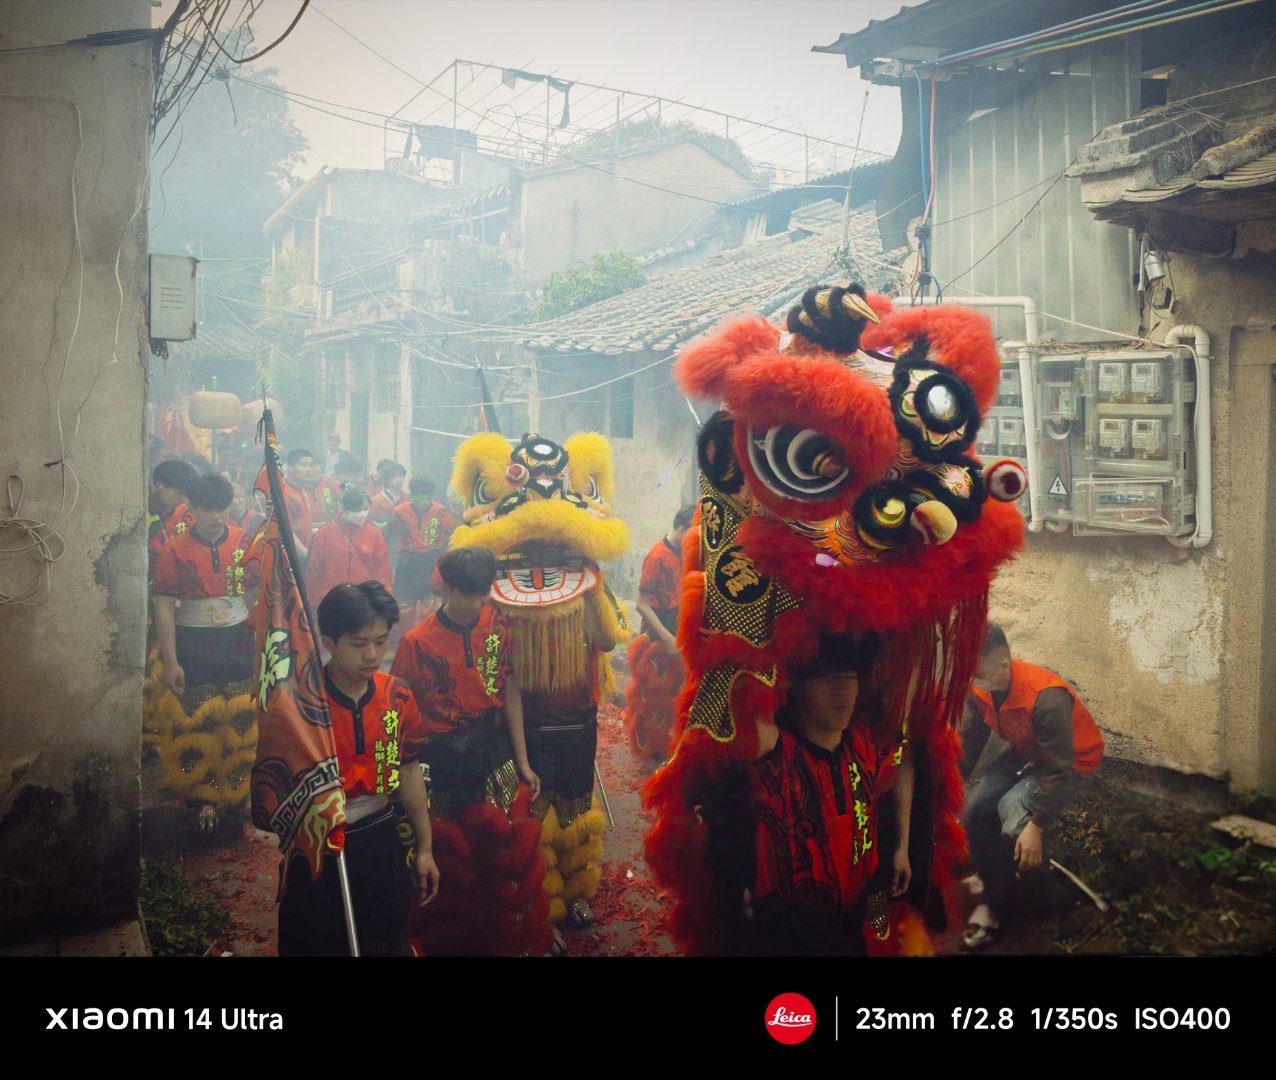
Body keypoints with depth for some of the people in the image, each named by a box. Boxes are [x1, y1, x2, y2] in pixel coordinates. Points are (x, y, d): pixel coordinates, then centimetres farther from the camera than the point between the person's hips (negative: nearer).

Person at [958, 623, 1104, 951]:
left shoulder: (1046, 698, -39)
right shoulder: (977, 689, -18)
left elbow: (1057, 770, -32)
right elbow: (970, 744, -3)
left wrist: (1036, 827, -30)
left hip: (1071, 759, -6)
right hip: (1025, 752, 6)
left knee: (1016, 822, -26)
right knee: (975, 809, -14)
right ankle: (995, 892, 8)